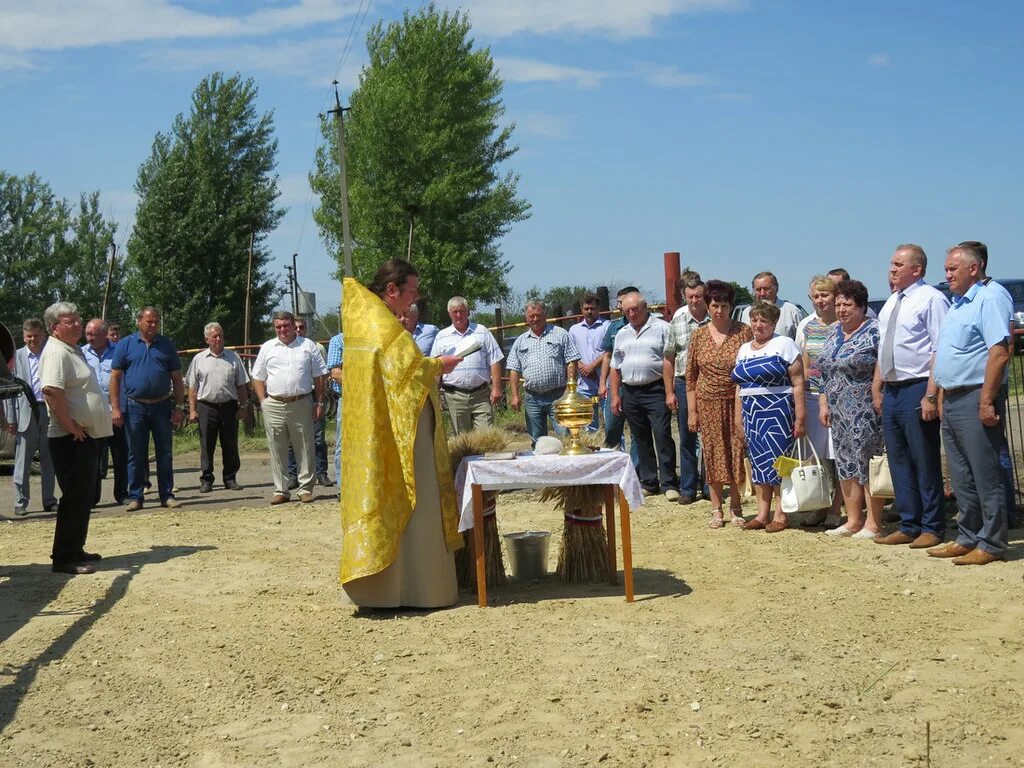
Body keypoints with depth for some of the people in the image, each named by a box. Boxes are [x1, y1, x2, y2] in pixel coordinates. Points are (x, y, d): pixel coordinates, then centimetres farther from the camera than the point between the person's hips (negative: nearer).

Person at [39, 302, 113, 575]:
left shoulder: (73, 350, 17)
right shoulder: (56, 352, -15)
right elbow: (51, 391, -29)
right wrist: (71, 426, -24)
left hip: (88, 436, 10)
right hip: (71, 439, -10)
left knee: (85, 496, 15)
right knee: (75, 497, -8)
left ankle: (75, 550, 25)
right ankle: (64, 558, -3)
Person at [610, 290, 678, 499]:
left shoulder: (661, 328, -2)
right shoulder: (622, 334, 15)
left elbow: (668, 362, -9)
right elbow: (615, 368, 18)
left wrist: (669, 393, -15)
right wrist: (615, 395, 10)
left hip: (655, 391, -6)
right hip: (630, 393, 6)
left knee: (662, 436, -9)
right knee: (641, 440, 10)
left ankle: (669, 484, -4)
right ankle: (648, 482, 18)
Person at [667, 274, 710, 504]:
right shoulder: (678, 318, 4)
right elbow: (670, 356, 9)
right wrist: (670, 391, 5)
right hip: (684, 383, 2)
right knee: (687, 439, 8)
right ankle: (688, 488, 16)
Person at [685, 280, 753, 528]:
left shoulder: (744, 332, -2)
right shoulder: (699, 335, 4)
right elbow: (690, 376, 6)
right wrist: (692, 410, 2)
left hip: (737, 403, -1)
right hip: (708, 403, 1)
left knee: (737, 452, 1)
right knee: (713, 454, 5)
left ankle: (735, 506, 16)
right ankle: (716, 509, 14)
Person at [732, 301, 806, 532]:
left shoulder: (784, 344, -3)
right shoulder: (744, 349, 16)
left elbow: (798, 383, -8)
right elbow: (739, 386, 19)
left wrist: (800, 417, -13)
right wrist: (738, 416, 12)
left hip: (777, 412, -6)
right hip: (751, 412, 6)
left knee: (778, 461, -6)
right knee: (758, 463, 7)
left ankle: (781, 515, 1)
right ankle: (762, 514, 12)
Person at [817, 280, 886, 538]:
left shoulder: (874, 331, -8)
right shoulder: (835, 333, 14)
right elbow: (824, 371, 19)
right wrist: (823, 404, 13)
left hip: (866, 412, -7)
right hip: (840, 412, 7)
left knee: (868, 464, -4)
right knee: (846, 466, 9)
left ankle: (873, 524, 3)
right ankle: (853, 521, 17)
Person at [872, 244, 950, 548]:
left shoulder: (930, 299, -9)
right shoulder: (890, 303, 15)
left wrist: (930, 396, -21)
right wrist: (877, 387, 16)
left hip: (917, 390, -8)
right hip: (891, 392, 8)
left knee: (925, 462, 0)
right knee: (899, 462, 12)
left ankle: (932, 528, 11)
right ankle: (909, 526, 22)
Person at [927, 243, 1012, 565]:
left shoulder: (989, 299, -10)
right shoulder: (956, 306, 19)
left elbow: (1000, 353, -19)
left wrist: (987, 401, -22)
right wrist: (942, 398, 16)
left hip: (975, 402, -9)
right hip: (952, 402, 9)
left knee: (986, 477, -3)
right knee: (962, 478, 14)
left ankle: (992, 544, 3)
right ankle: (968, 538, 22)